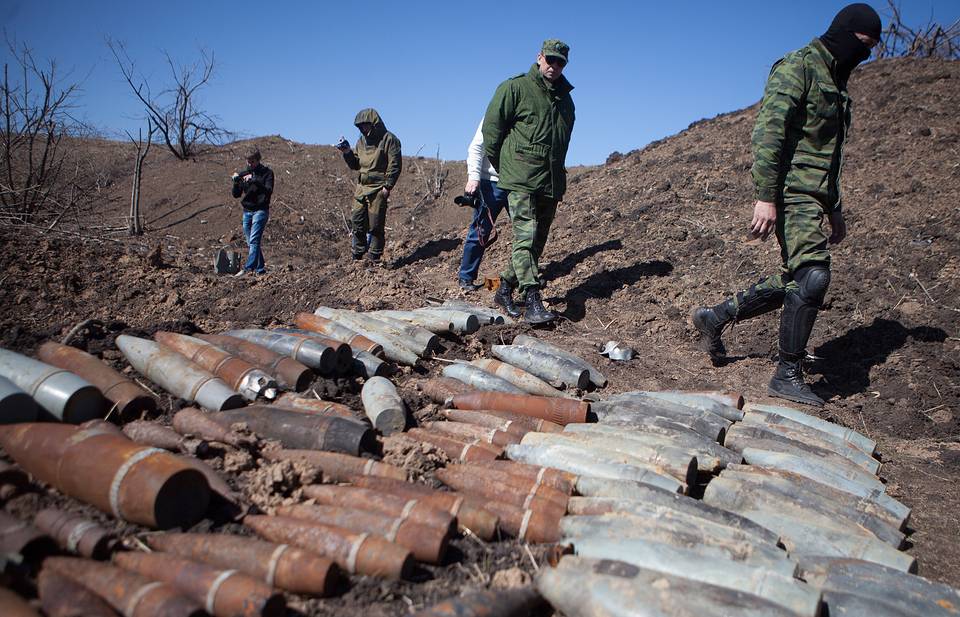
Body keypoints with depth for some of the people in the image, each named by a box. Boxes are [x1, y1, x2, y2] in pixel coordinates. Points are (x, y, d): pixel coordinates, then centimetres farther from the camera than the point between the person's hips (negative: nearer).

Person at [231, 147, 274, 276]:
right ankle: (260, 269, 12)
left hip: (260, 211, -6)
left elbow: (268, 191, -16)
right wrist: (236, 182, -8)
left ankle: (248, 268, -26)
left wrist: (255, 180, -25)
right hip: (247, 212, 6)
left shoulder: (267, 173, -1)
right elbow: (236, 195, 10)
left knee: (254, 241, -17)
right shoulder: (243, 174, 12)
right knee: (251, 242, 6)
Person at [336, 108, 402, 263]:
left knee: (375, 226, -3)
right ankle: (357, 257, 17)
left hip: (378, 190, -7)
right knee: (358, 224, 7)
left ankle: (374, 259, 4)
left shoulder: (389, 139, -6)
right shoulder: (362, 140, 16)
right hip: (361, 188, 7)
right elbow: (355, 165, 19)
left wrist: (387, 186, -16)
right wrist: (347, 152, 1)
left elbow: (395, 165, -10)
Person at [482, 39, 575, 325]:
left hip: (551, 183, 7)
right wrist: (501, 167, 1)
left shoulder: (565, 99, 18)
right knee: (526, 237, -15)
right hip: (521, 180, -7)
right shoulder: (515, 88, -2)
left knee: (536, 241, 9)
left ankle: (505, 289, 21)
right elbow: (491, 126, -3)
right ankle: (532, 302, -18)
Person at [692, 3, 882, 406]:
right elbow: (769, 131, -18)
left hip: (814, 195, 10)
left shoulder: (834, 81, 24)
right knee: (812, 276, -14)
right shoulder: (798, 67, -7)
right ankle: (788, 375, -6)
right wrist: (765, 196, -24)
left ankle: (714, 318, 23)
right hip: (792, 191, -10)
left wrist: (834, 207, 29)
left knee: (793, 283, 11)